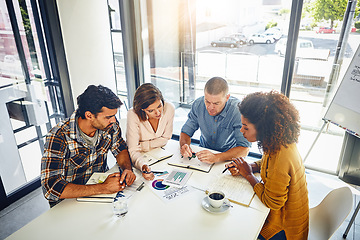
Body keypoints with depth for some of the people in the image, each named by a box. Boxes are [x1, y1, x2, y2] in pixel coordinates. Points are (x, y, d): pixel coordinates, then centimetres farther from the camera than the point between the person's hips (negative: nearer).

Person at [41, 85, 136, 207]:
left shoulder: (110, 125, -13)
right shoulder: (59, 137, -26)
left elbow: (120, 148, 5)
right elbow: (51, 187, -30)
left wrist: (127, 168, -17)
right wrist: (103, 188, -34)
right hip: (69, 201, -5)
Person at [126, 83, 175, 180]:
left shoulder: (169, 108, -20)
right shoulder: (133, 115, -27)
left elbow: (165, 138, -7)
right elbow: (133, 150, -28)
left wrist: (141, 146, -16)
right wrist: (143, 166, -47)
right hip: (140, 157, -3)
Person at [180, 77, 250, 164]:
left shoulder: (238, 110, -25)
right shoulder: (198, 104, -13)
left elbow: (245, 149, -27)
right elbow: (186, 132, -2)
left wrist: (216, 158, -40)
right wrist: (184, 146, -25)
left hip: (229, 157, -2)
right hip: (204, 151, 2)